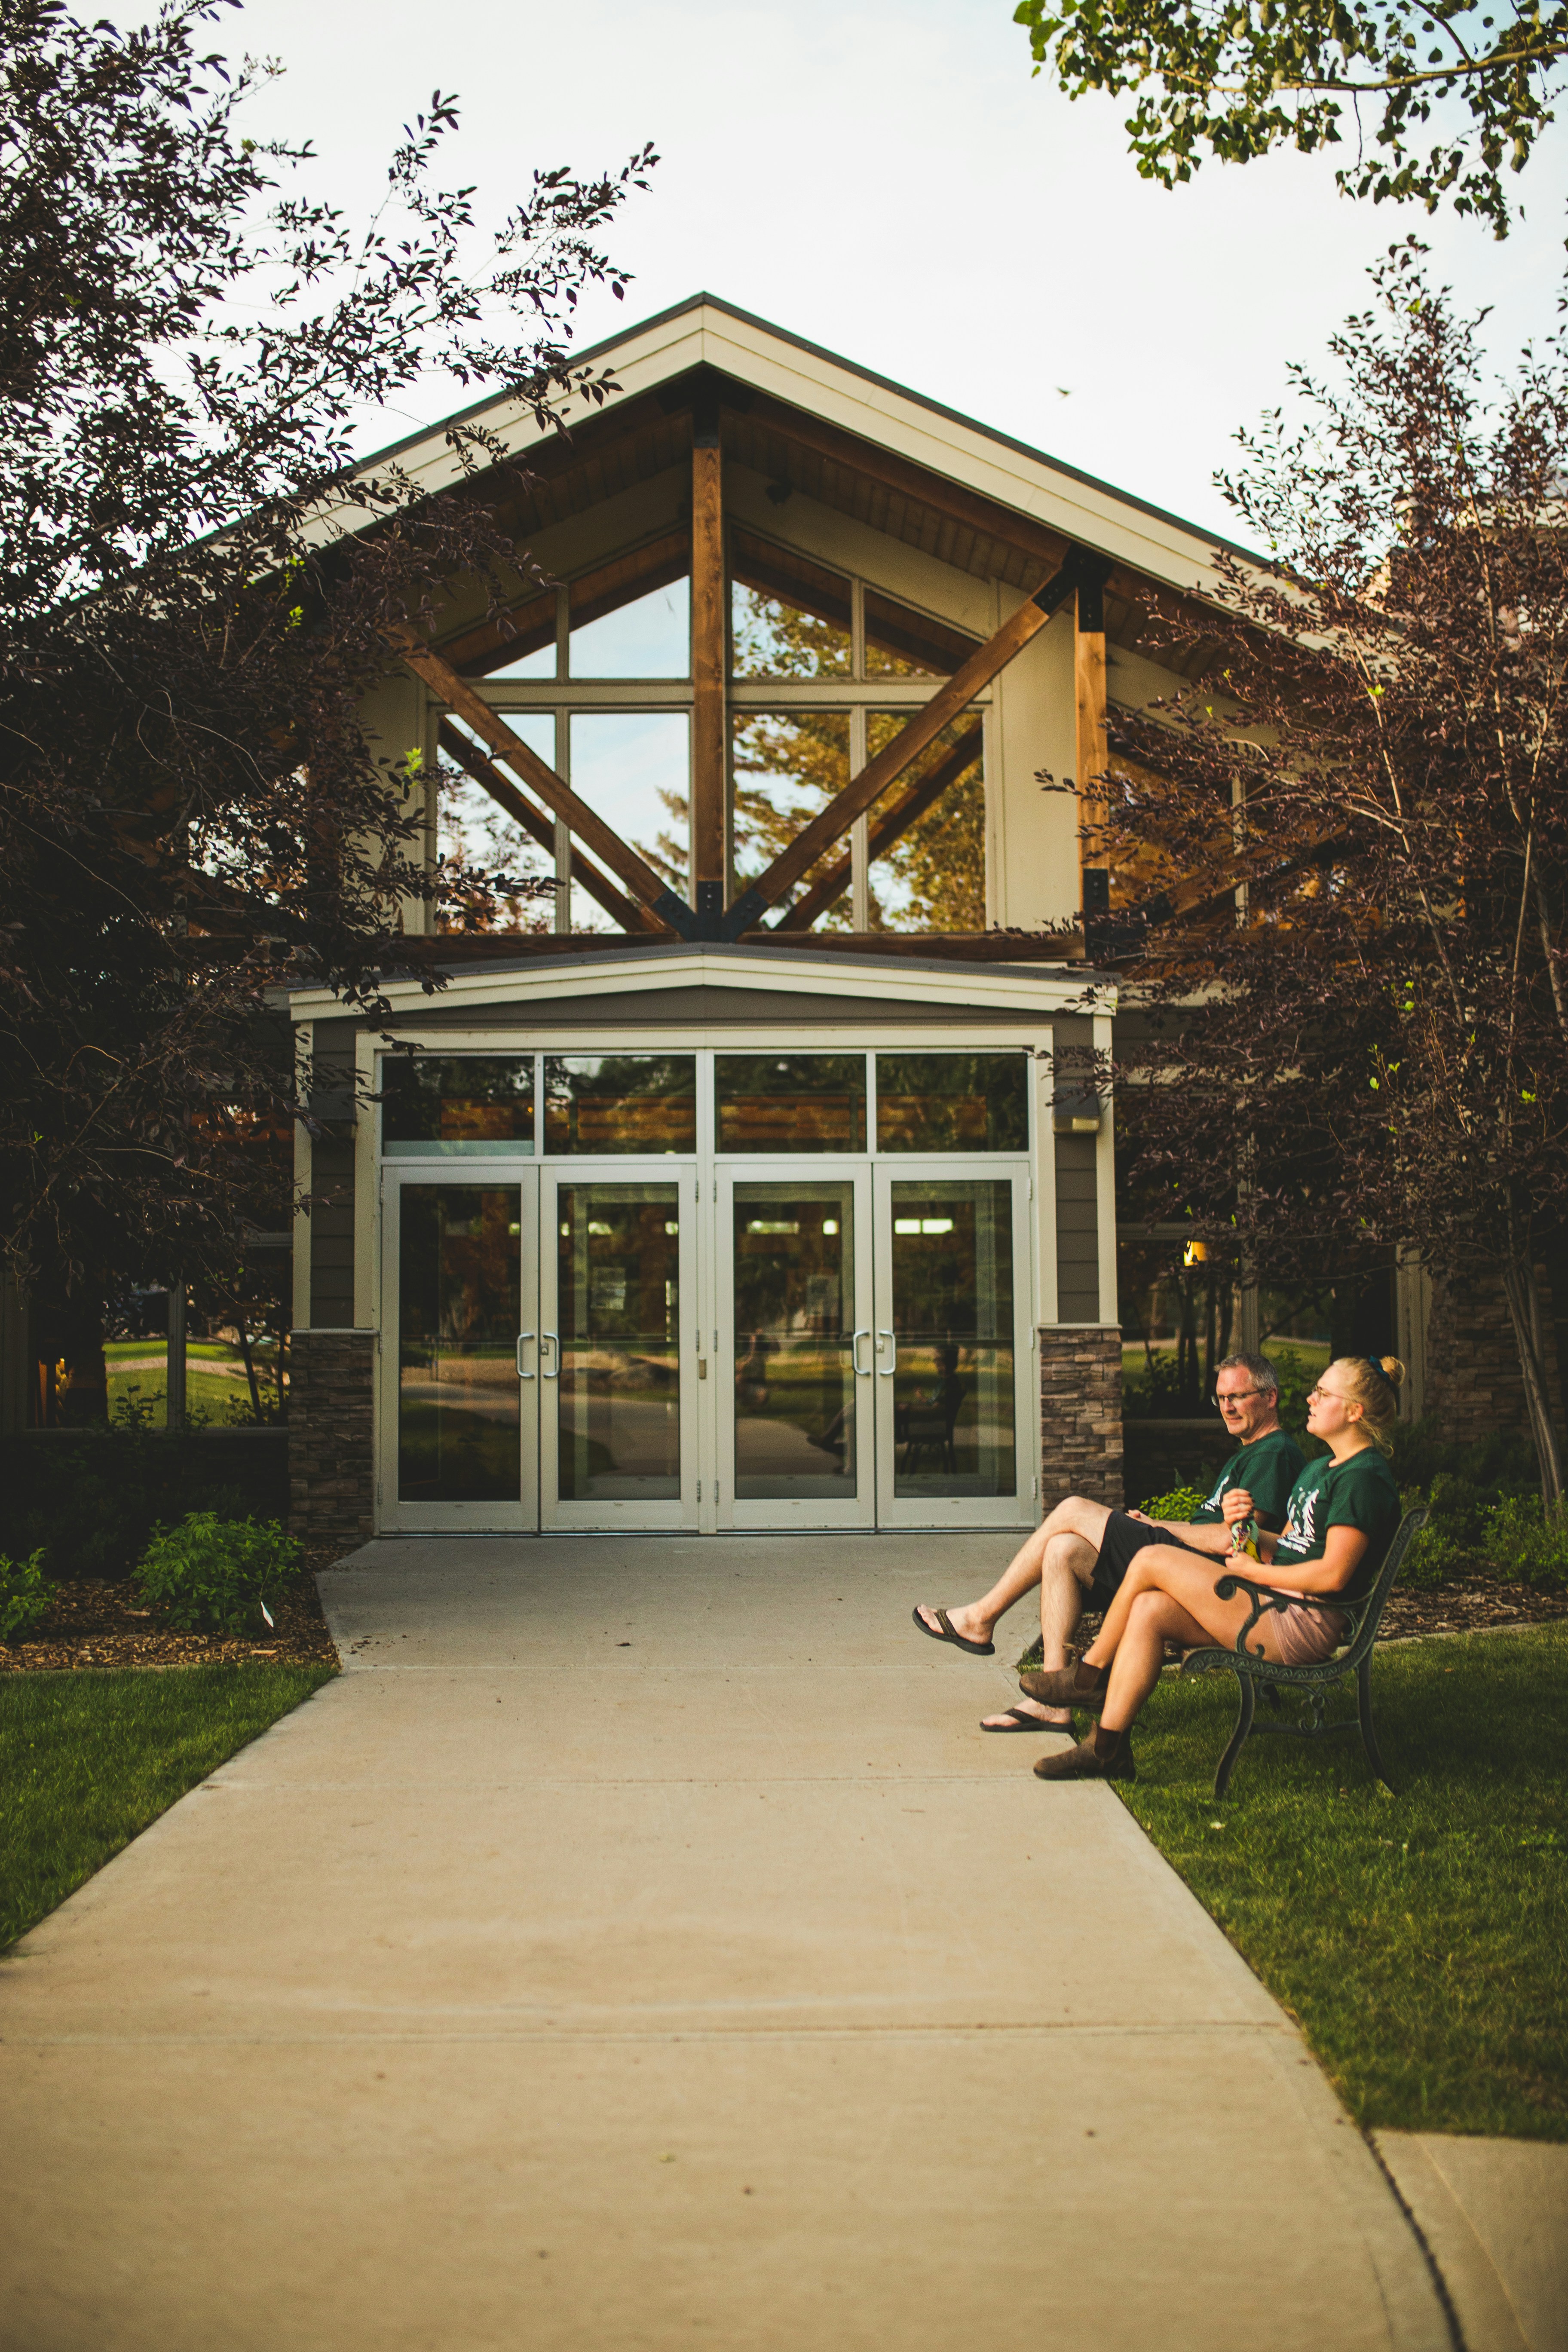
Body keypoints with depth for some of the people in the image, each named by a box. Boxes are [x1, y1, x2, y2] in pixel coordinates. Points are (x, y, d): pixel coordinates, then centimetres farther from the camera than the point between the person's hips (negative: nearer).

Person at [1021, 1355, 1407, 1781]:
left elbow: (1332, 1574, -20)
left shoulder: (1364, 1476, -11)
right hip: (1277, 1606, 10)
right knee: (1148, 1609, -9)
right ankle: (1107, 1747, -9)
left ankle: (1089, 1676, 1)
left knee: (1151, 1560, -13)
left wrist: (1252, 1571, -10)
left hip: (1302, 1625, -10)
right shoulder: (1320, 1468, 21)